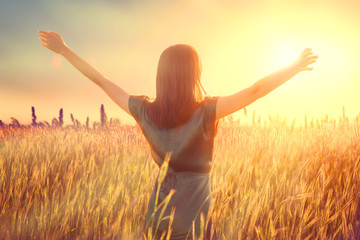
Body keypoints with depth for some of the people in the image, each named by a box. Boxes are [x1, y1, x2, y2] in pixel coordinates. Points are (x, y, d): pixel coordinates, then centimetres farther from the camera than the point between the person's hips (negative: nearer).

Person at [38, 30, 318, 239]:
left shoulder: (145, 111, -8)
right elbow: (257, 90, -19)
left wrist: (64, 50, 10)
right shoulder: (205, 113, -20)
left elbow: (101, 81, 0)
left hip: (157, 213, 5)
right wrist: (296, 66, -6)